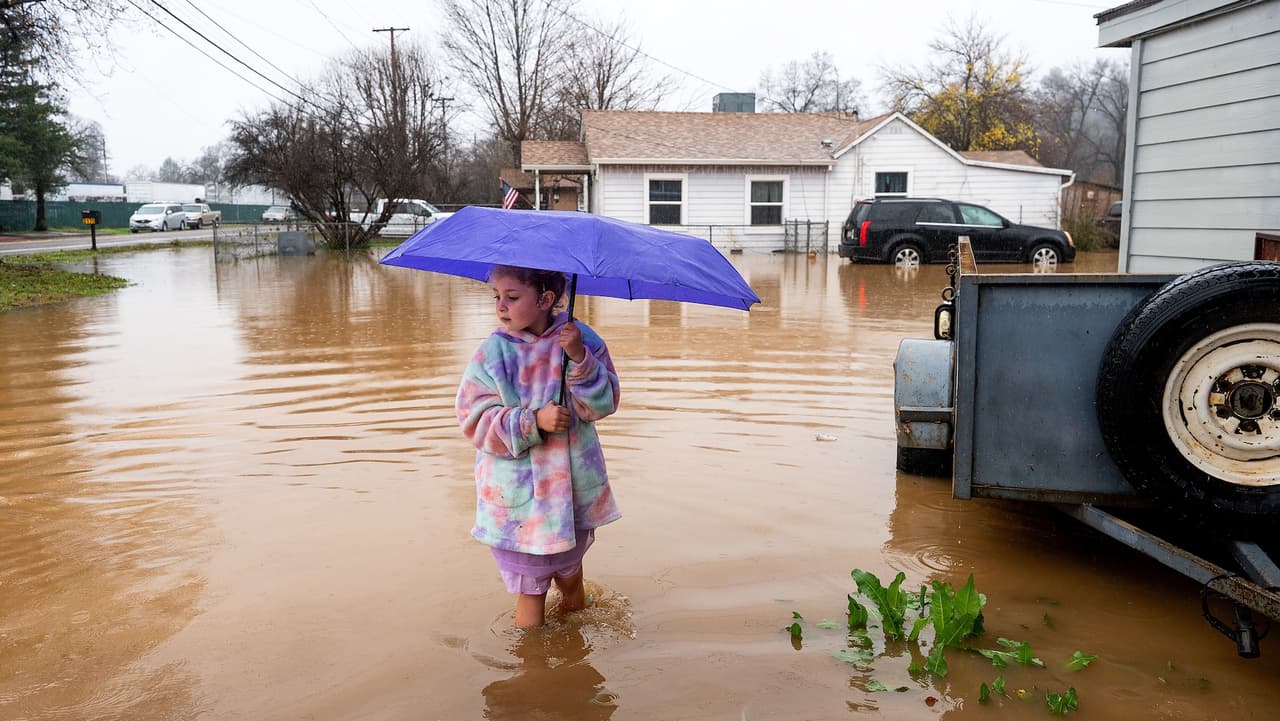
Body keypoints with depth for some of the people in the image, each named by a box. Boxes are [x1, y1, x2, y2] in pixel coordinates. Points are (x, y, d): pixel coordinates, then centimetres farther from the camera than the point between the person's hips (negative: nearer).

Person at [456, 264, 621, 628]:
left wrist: (579, 358, -26)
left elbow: (603, 405, -10)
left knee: (569, 570, 24)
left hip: (574, 485, 2)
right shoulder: (492, 354, -10)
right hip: (518, 494, -1)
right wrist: (534, 421, -24)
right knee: (530, 587, 10)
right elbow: (475, 420, -11)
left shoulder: (580, 339, -7)